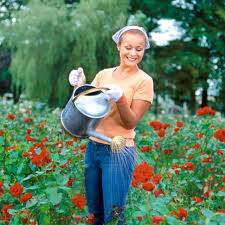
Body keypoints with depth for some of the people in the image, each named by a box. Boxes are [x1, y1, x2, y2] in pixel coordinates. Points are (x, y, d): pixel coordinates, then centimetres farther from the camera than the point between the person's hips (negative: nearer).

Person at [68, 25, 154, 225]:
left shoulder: (143, 81, -9)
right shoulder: (103, 74, 5)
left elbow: (131, 123, -11)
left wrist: (120, 99, -27)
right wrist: (80, 86, -10)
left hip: (118, 152, -5)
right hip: (93, 146, 5)